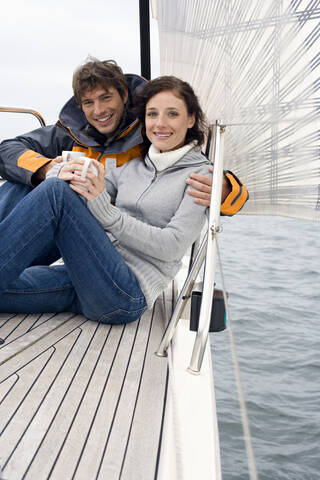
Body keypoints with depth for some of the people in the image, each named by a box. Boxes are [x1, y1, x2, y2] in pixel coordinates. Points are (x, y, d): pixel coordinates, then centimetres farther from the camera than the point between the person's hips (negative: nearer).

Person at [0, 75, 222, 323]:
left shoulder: (200, 174, 4)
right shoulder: (133, 166, 20)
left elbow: (172, 246, -10)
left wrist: (106, 211, -19)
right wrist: (63, 173, -11)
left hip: (128, 295, -5)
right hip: (89, 279, 6)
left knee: (56, 192, -23)